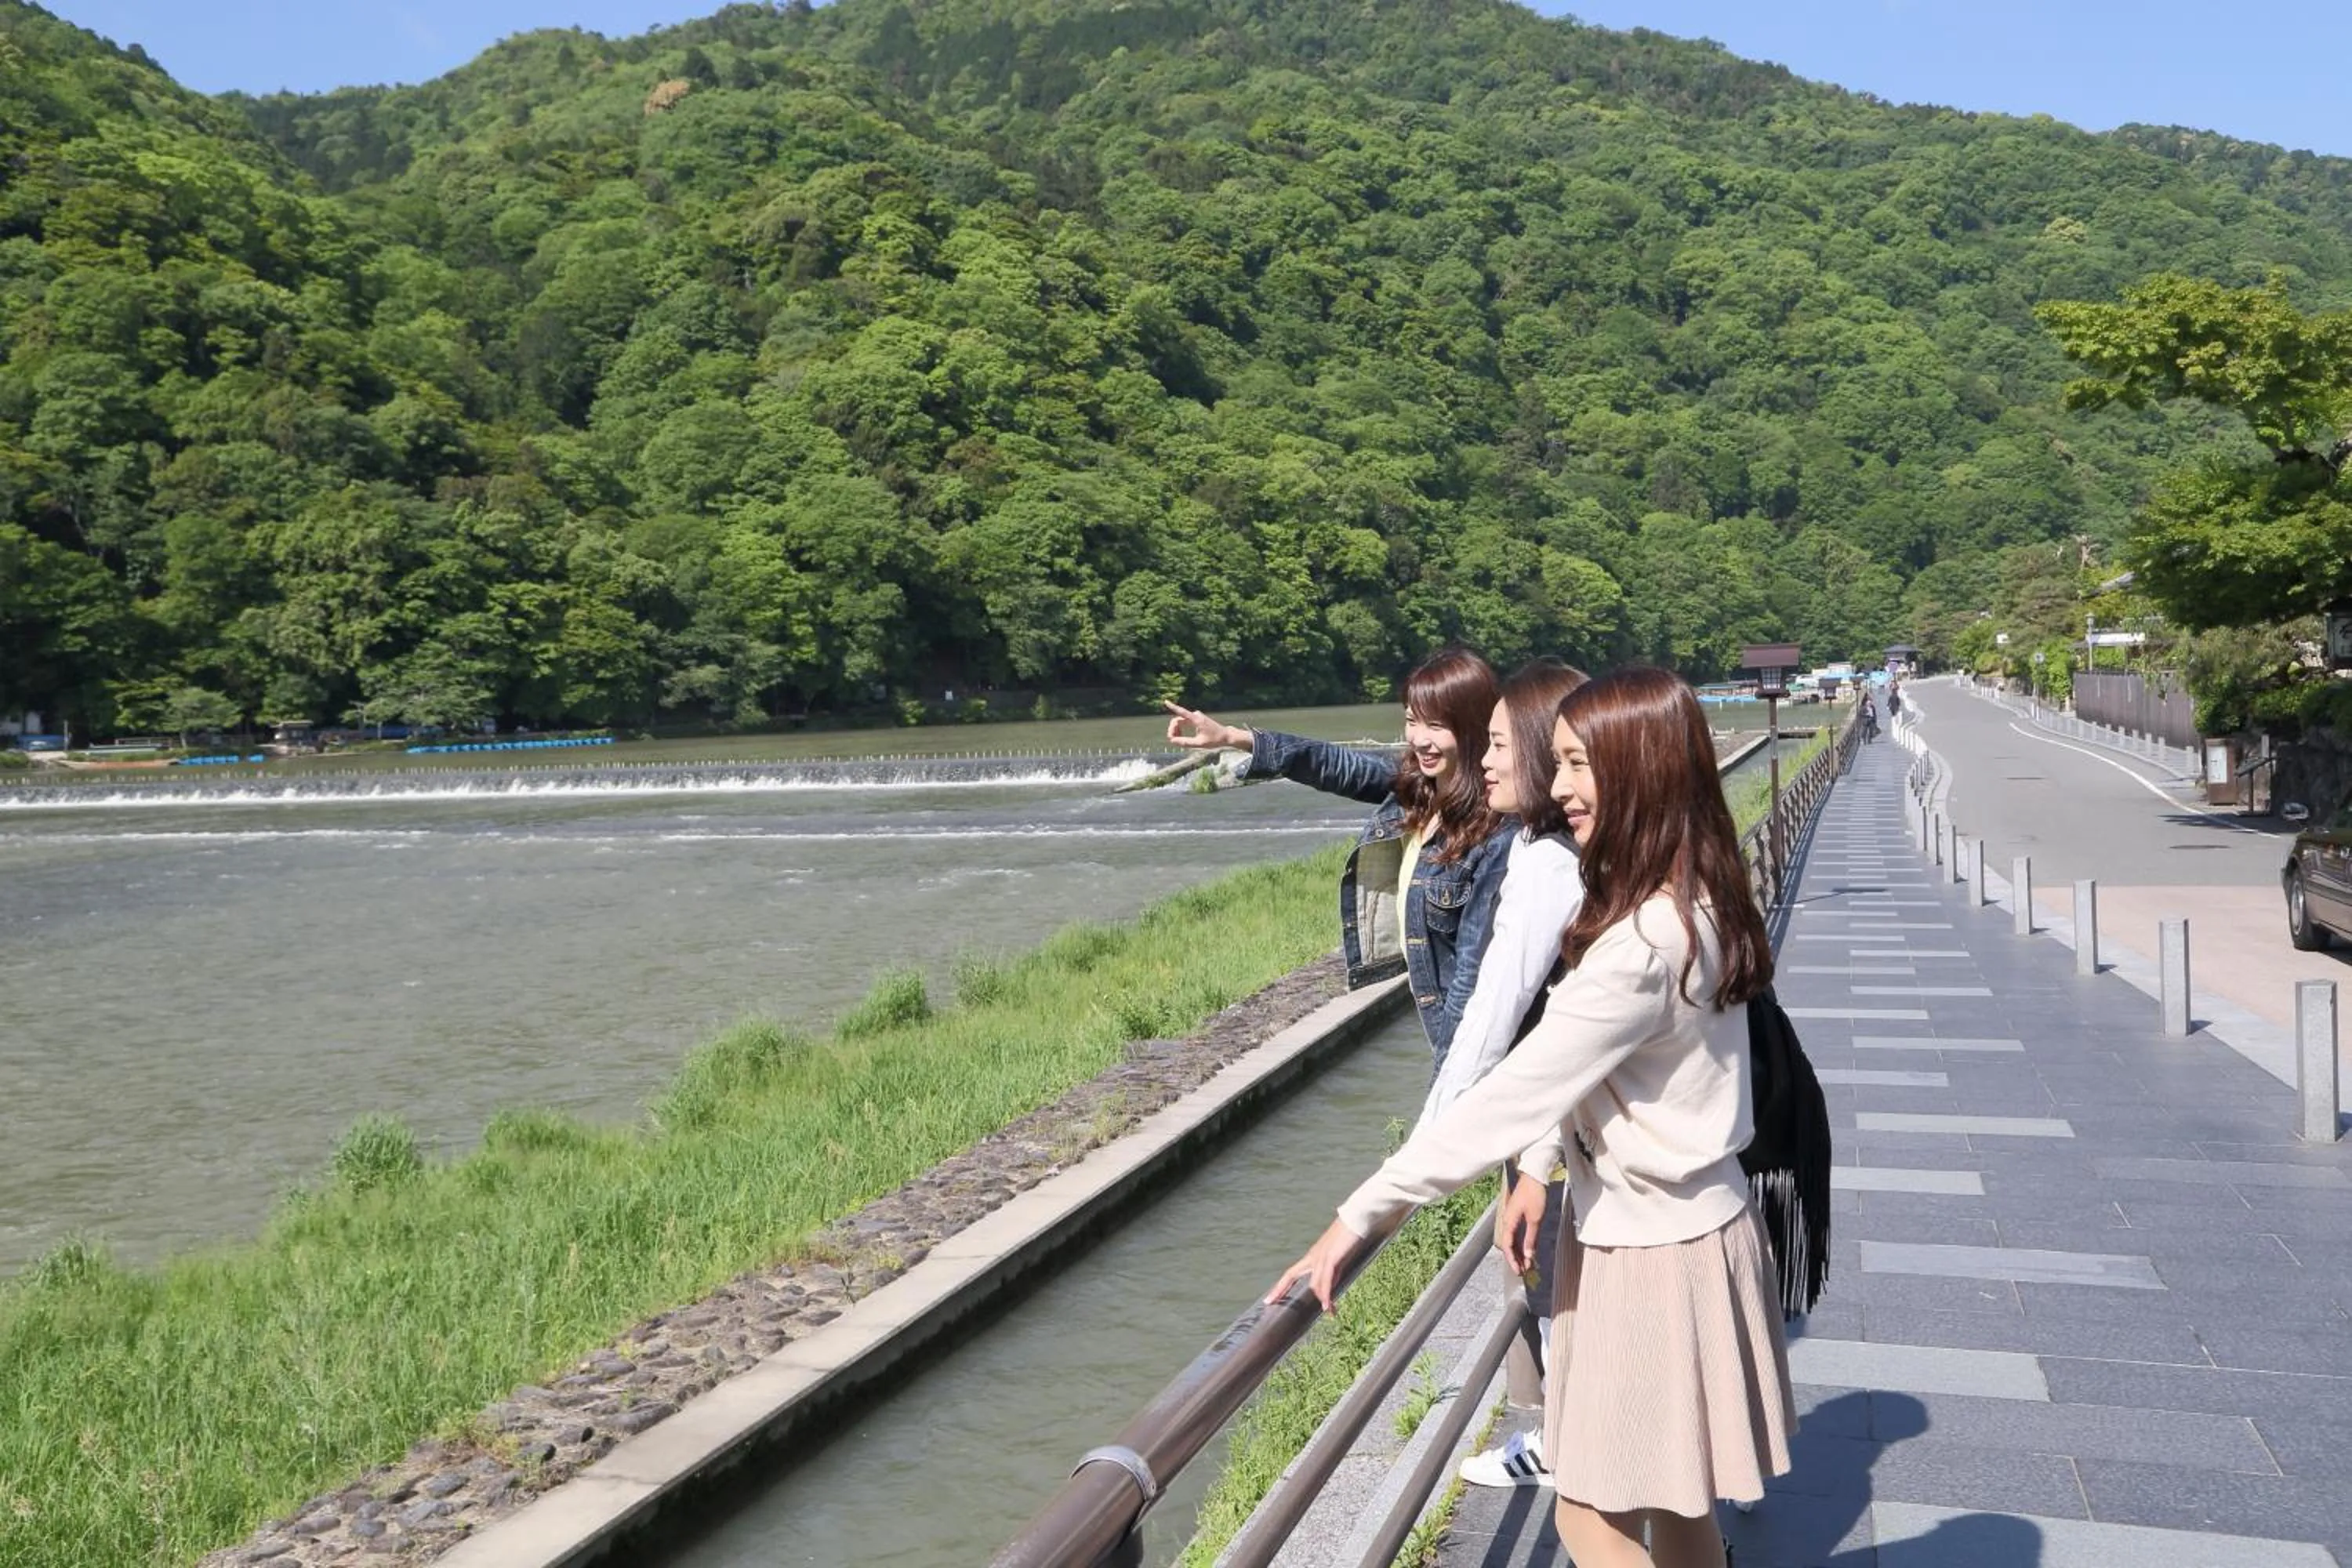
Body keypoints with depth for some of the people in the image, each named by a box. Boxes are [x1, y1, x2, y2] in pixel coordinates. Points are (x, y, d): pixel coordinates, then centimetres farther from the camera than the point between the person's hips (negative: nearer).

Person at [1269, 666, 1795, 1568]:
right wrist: (1540, 1167, 4)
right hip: (1683, 1224, 9)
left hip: (1651, 1254, -9)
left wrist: (1361, 1216, -22)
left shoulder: (1646, 943, -28)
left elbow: (1517, 1092, -27)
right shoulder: (1693, 902, 4)